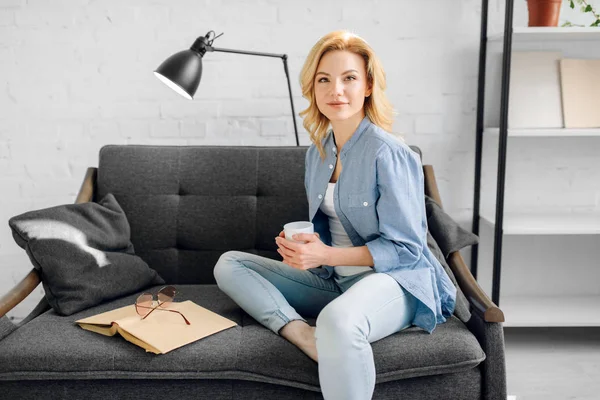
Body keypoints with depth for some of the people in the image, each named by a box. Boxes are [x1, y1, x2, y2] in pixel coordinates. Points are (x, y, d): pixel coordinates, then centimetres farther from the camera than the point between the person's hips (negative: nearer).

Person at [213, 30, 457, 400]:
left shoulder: (388, 153, -15)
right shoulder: (318, 152, 8)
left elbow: (405, 247, -14)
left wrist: (326, 255, -21)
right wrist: (301, 245, -5)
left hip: (395, 279, -8)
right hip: (333, 279, 8)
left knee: (338, 320, -43)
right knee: (229, 264, -1)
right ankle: (306, 335, -21)